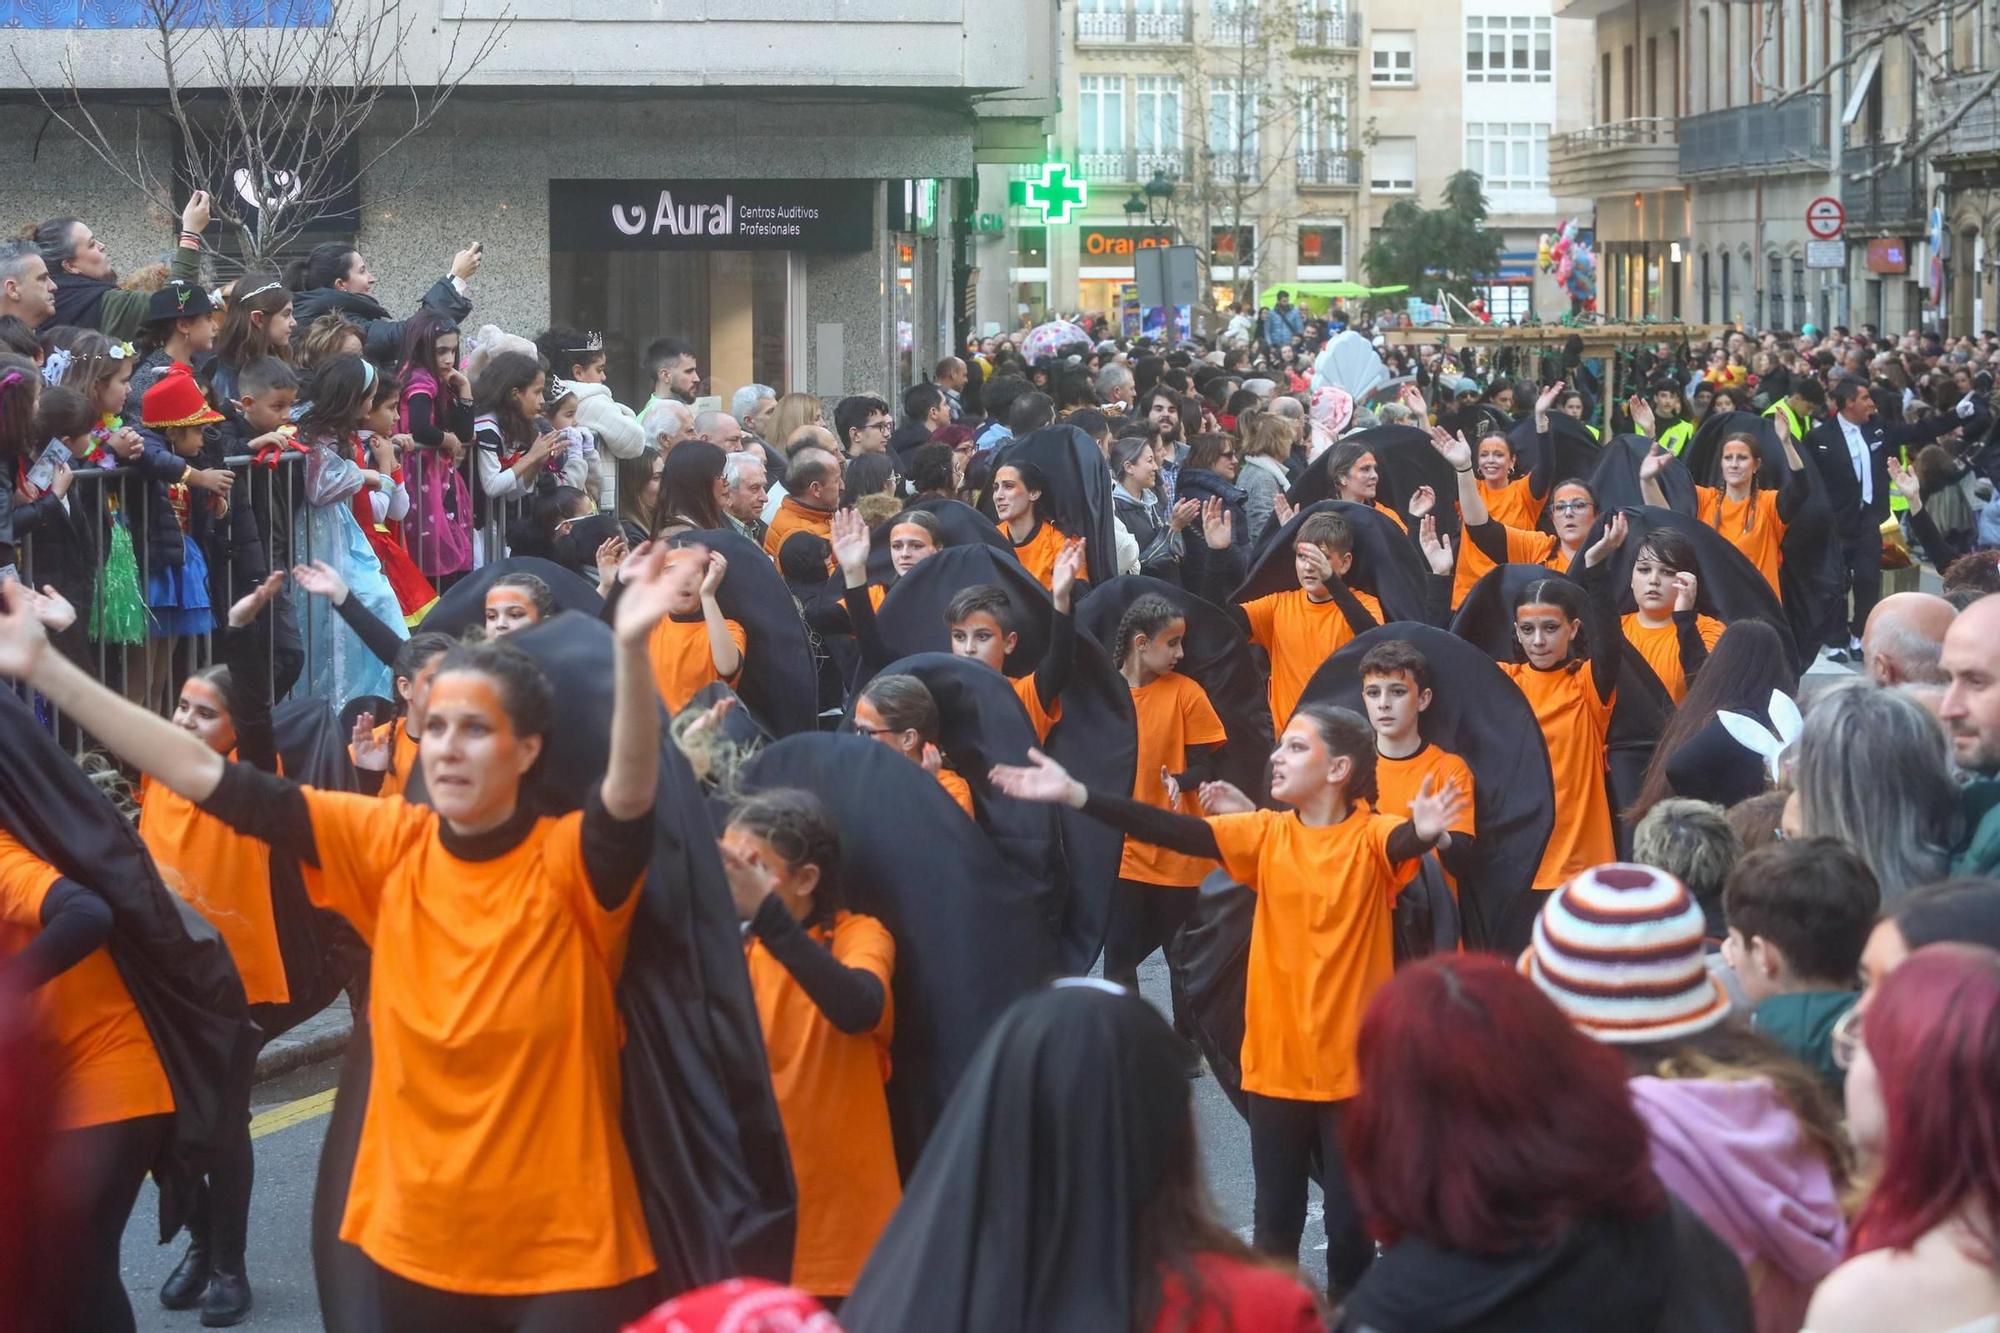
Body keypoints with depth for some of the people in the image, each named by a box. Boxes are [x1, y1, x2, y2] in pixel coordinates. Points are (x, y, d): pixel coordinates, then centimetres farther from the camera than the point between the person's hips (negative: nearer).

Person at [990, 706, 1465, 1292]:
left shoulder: (1372, 837, -9)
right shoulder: (1266, 834, 0)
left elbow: (1404, 841, -31)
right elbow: (1175, 831, -9)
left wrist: (1425, 830, -57)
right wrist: (1073, 795, -20)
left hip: (1352, 1068, -3)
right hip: (1276, 1064, 3)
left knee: (1351, 1221, 7)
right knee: (1276, 1221, 11)